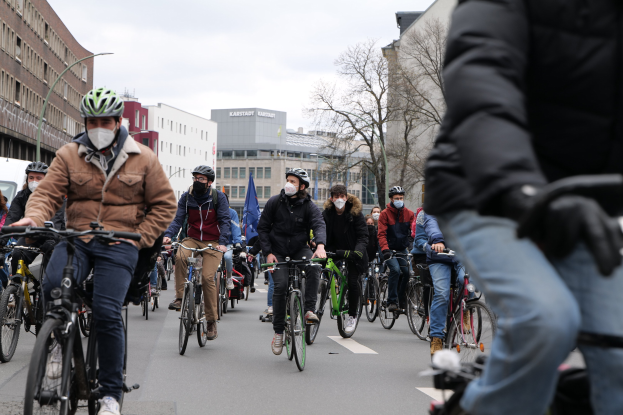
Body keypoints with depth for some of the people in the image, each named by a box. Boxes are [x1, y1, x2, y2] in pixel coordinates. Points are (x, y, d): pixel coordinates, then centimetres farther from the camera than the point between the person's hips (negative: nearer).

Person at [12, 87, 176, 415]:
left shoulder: (142, 158, 5)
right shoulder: (68, 155, 6)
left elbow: (164, 204, 9)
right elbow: (47, 192, -2)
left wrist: (139, 238, -3)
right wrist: (33, 218, -24)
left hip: (119, 245, -1)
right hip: (76, 238, 2)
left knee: (106, 313, -15)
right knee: (54, 284, -29)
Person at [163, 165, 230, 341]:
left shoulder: (218, 197, -3)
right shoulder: (186, 197, 4)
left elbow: (225, 220, -9)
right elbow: (178, 219, -2)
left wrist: (223, 242, -25)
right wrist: (168, 235, -22)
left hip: (213, 242, -2)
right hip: (192, 239, 2)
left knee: (207, 277, -17)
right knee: (180, 256, -32)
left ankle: (212, 322, -5)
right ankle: (180, 298, -21)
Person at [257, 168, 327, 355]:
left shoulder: (309, 206, -4)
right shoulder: (274, 202, -2)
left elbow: (319, 226, -20)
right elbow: (262, 227, 2)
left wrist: (320, 246, -41)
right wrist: (268, 253, -9)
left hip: (299, 249, 0)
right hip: (278, 251, 0)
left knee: (314, 266, -32)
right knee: (280, 285, -18)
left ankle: (309, 309, -24)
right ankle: (278, 331, -5)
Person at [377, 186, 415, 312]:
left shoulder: (409, 214, 6)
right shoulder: (385, 214, -4)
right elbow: (381, 234, -11)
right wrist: (385, 249, -26)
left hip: (402, 249, 4)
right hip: (390, 249, -4)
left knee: (407, 272, -11)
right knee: (395, 269, -24)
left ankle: (402, 301, 8)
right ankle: (392, 301, -20)